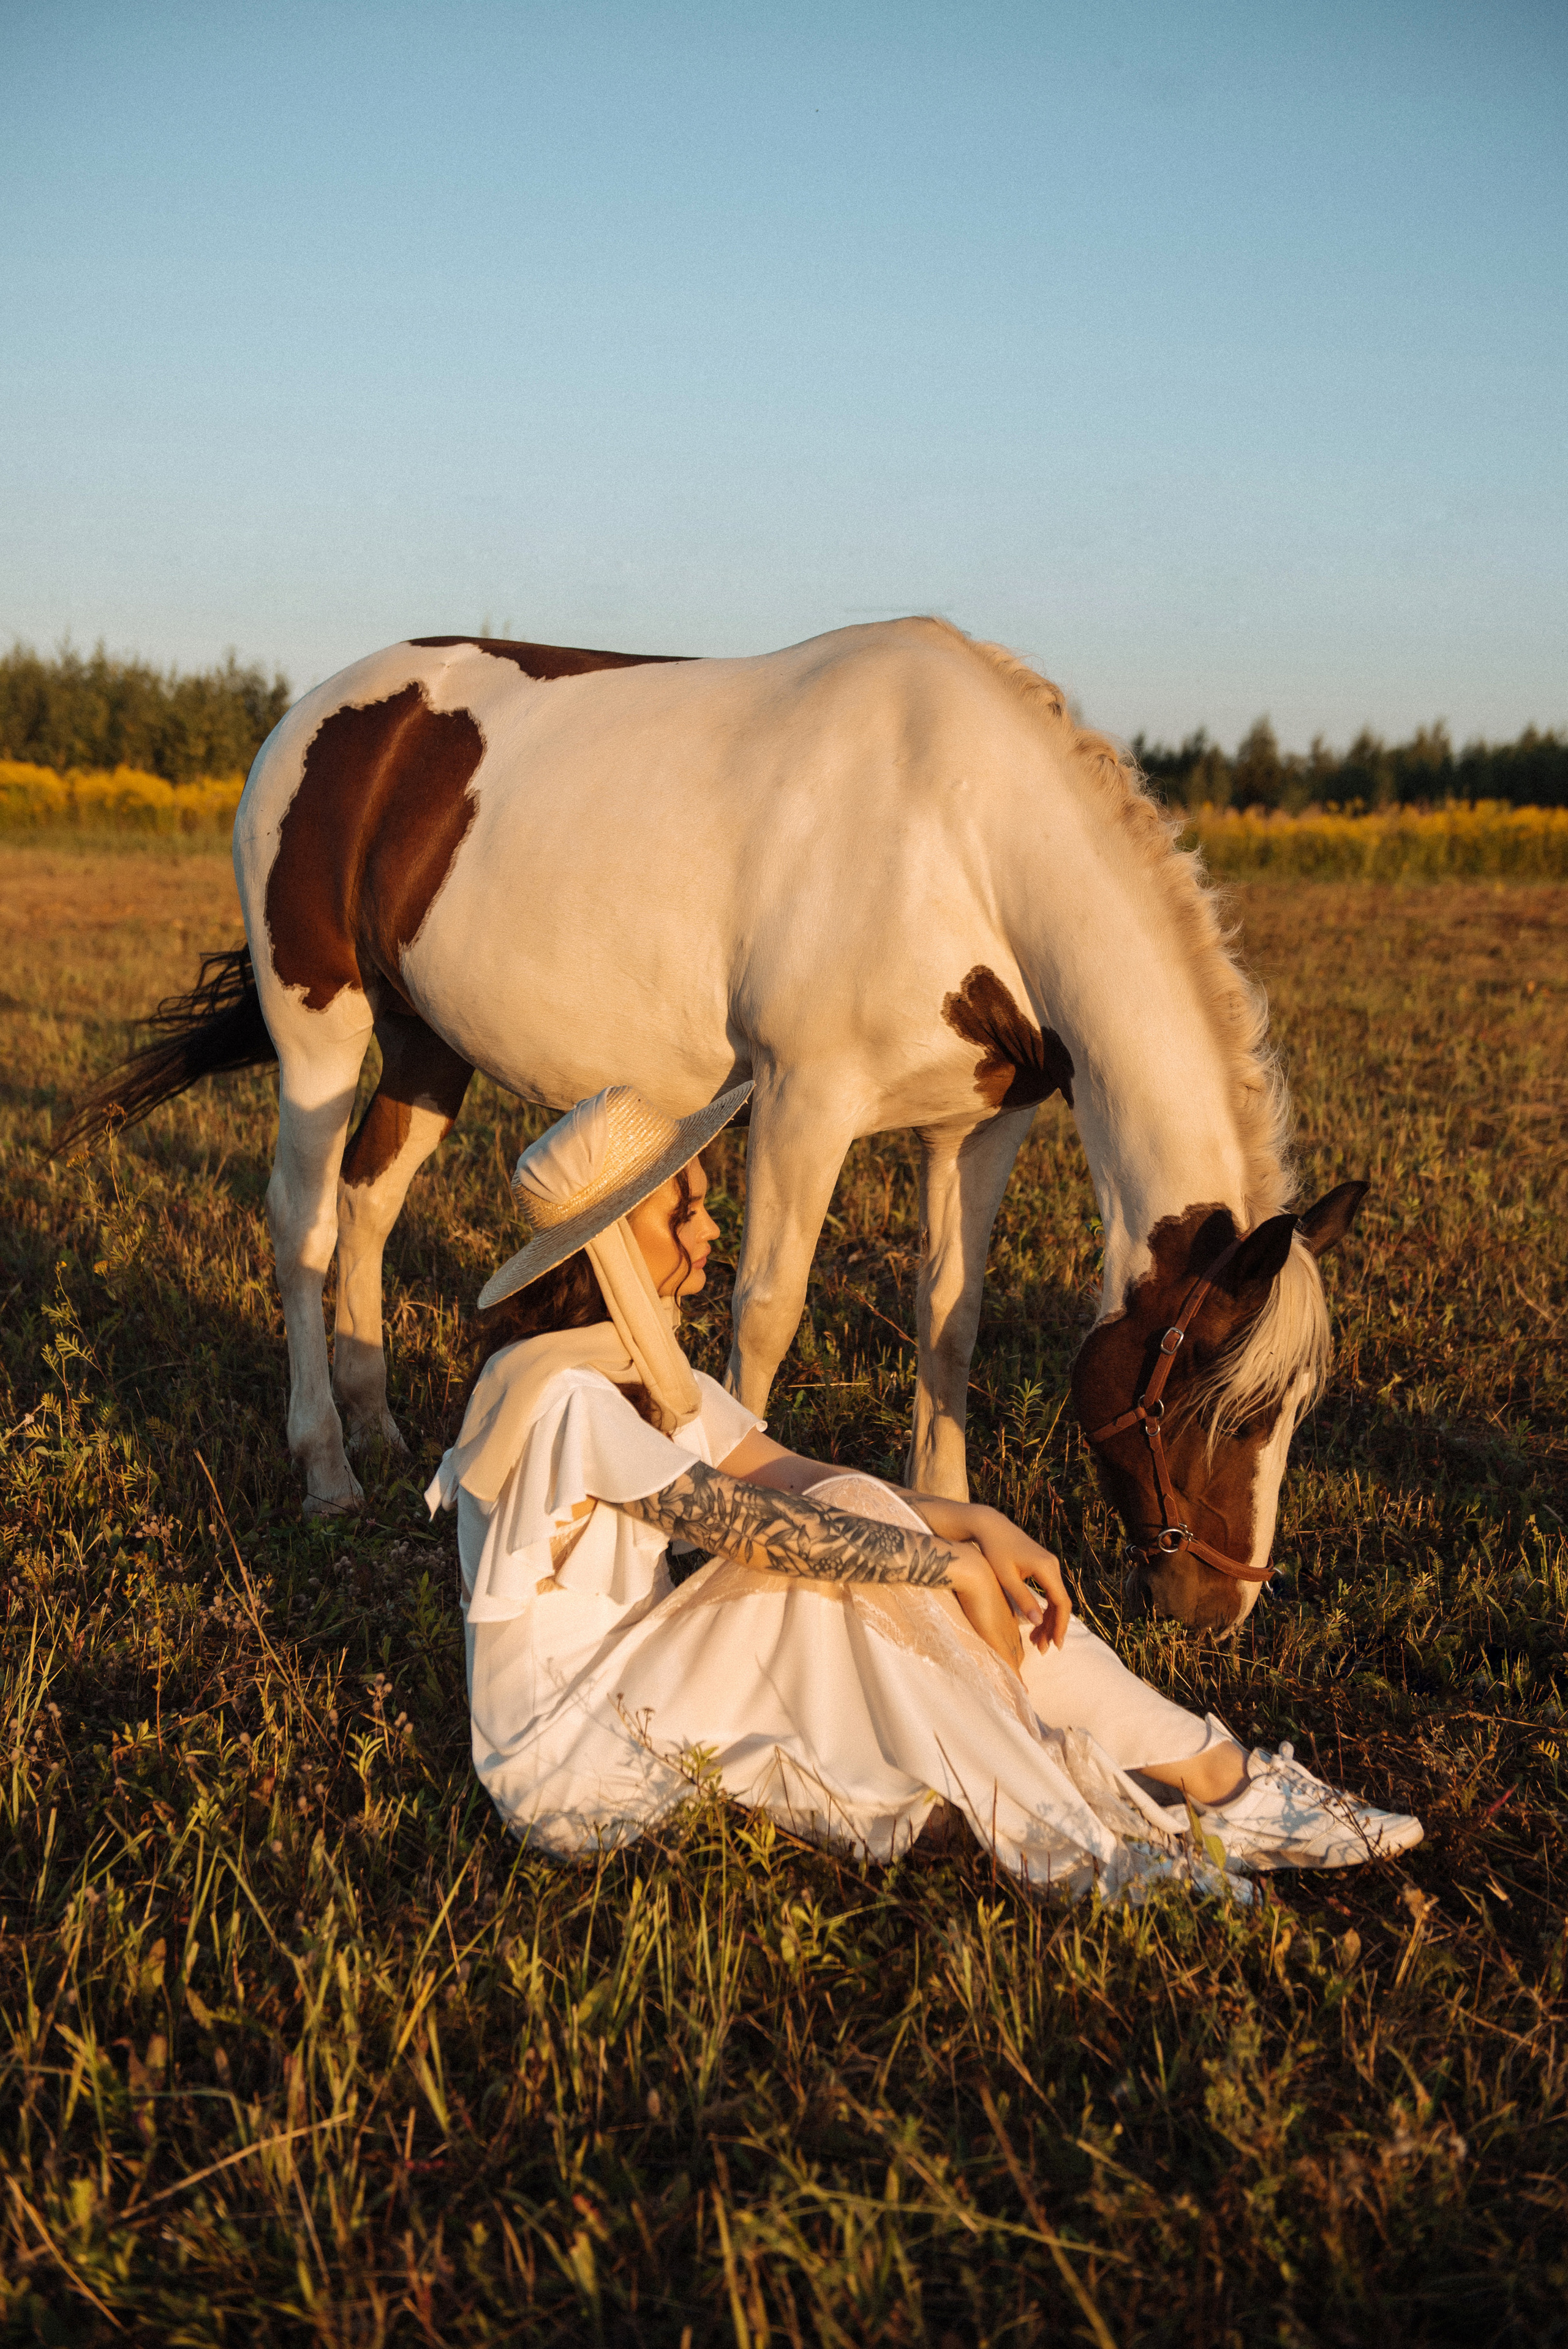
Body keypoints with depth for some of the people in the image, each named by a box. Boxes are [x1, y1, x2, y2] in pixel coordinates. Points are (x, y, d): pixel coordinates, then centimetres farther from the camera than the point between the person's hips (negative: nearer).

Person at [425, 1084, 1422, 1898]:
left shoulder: (633, 1358, 7)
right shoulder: (562, 1392, -24)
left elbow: (785, 1472, 2)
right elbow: (751, 1522, -27)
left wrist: (972, 1525, -11)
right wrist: (952, 1563, -20)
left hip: (632, 1691, 9)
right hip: (568, 1768, -8)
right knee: (839, 1542, -21)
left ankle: (1215, 1772, -10)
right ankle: (1064, 1851, -16)